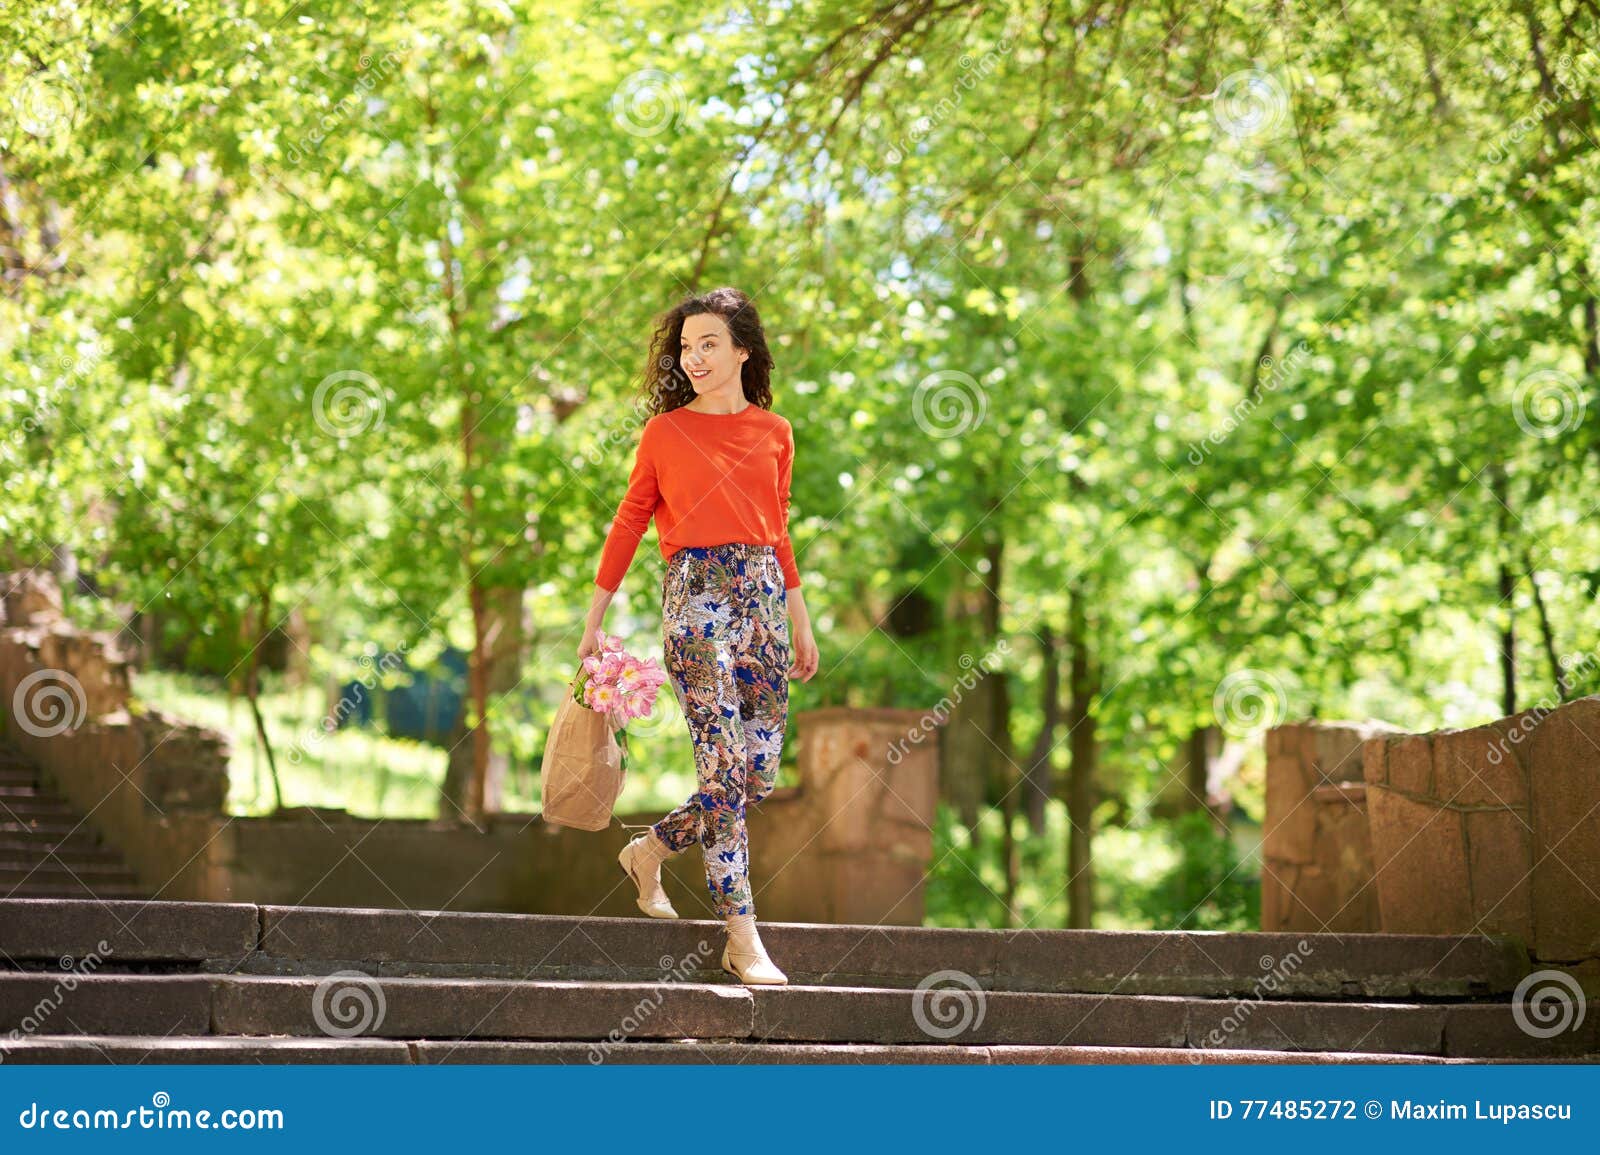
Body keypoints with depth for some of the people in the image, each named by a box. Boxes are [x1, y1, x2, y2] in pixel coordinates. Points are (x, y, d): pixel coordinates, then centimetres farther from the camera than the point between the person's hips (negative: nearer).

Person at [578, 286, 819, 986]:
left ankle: (650, 852, 25)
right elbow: (628, 524, 7)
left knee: (760, 775, 2)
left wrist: (801, 625, 21)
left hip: (762, 594, 5)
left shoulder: (774, 433, 13)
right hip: (695, 593, -5)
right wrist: (594, 621, 5)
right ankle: (742, 938, -10)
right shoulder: (665, 432, 4)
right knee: (724, 765, -12)